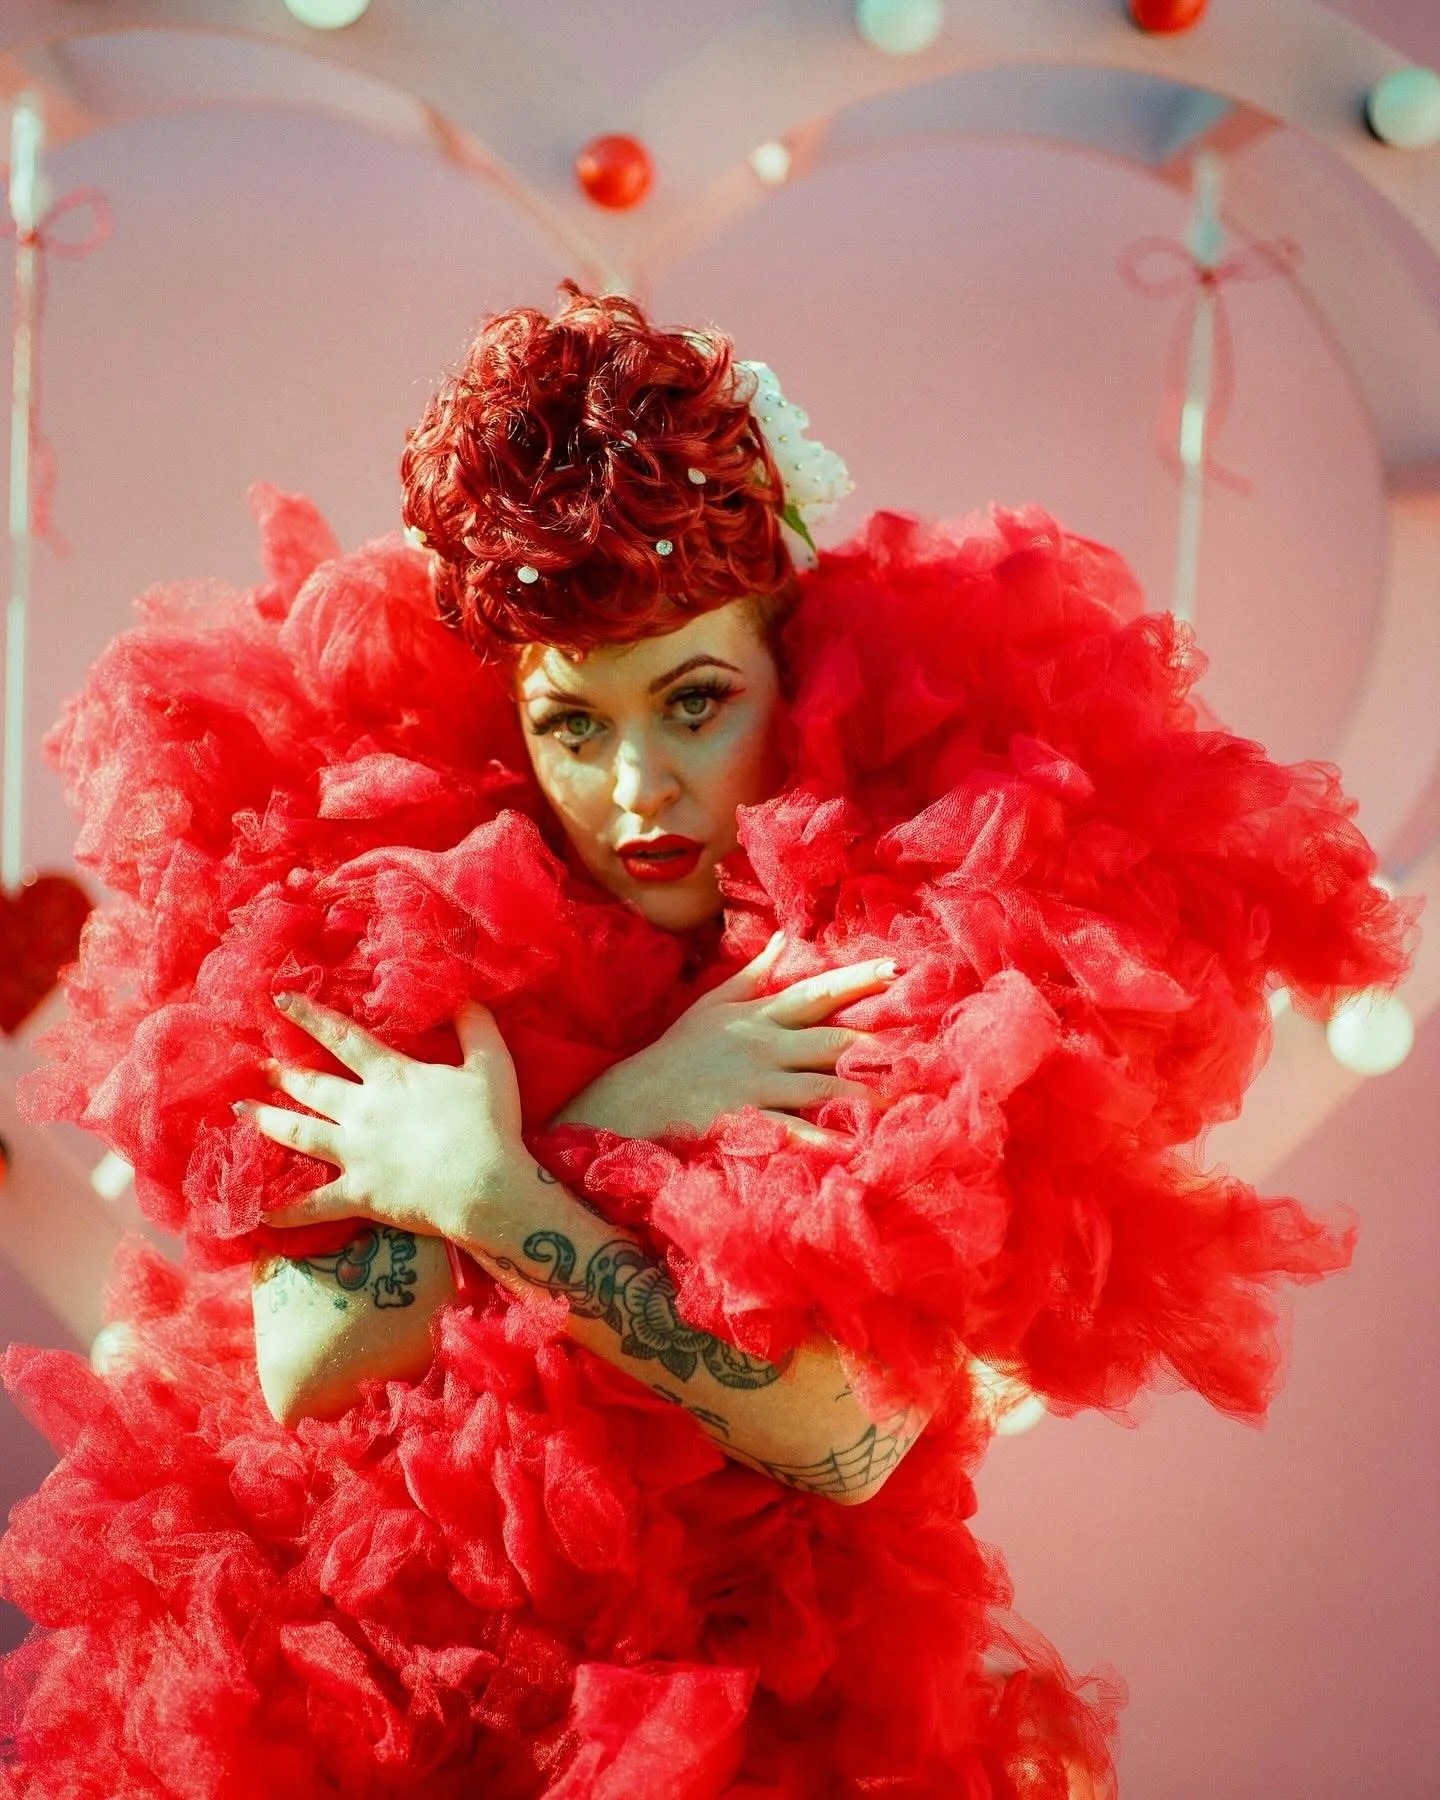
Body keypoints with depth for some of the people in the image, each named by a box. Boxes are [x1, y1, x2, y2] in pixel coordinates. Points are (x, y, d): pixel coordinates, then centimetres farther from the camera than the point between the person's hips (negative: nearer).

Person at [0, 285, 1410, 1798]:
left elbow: (853, 1437, -15)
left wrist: (490, 1195, -17)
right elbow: (301, 1366, -9)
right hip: (365, 1652, 2)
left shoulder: (918, 949, -6)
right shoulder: (401, 908, 0)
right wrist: (613, 1117, -15)